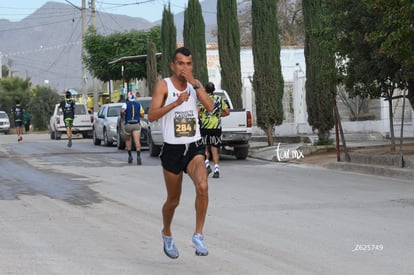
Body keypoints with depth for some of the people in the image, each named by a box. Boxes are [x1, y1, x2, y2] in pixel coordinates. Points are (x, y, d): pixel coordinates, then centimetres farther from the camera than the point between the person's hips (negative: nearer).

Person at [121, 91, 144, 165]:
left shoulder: (126, 104, 1)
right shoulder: (138, 104, 9)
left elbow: (122, 111, -18)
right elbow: (142, 115, 9)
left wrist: (122, 116, 2)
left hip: (128, 125, -1)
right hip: (136, 125, 1)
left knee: (127, 140, 21)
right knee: (137, 141, -11)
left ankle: (130, 156, 20)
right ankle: (138, 156, -29)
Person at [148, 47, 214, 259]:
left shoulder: (195, 84, 6)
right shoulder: (164, 85, -5)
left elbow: (210, 107, -10)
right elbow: (151, 116, -16)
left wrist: (194, 83, -16)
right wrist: (176, 102, -26)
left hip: (194, 148, 2)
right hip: (172, 149, -2)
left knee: (202, 186, -26)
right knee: (173, 200, 11)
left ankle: (198, 236, -14)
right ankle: (167, 234, 40)